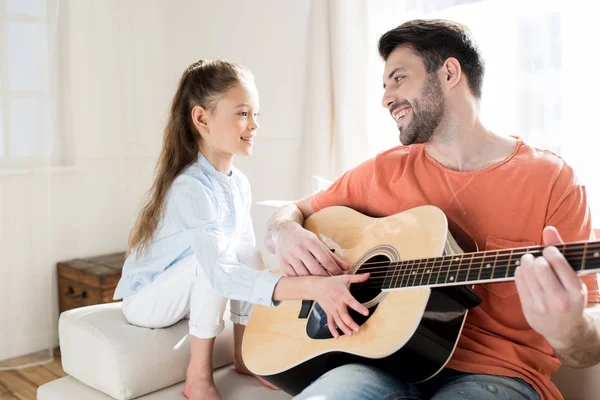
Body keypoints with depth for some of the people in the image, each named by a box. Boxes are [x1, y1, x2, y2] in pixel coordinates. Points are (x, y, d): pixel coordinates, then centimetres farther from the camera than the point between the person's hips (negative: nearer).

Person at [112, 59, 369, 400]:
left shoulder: (239, 182, -4)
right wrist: (313, 287, -54)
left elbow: (247, 253, -2)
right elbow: (219, 272, -45)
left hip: (184, 290, 8)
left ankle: (244, 355, 2)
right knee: (221, 253, -30)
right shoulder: (190, 188, -32)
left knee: (249, 253, -12)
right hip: (146, 299, -7)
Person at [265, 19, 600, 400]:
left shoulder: (551, 179, -3)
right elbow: (291, 212, 17)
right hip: (389, 358, 0)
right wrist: (286, 232, -8)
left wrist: (569, 332, -29)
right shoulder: (383, 172, 7)